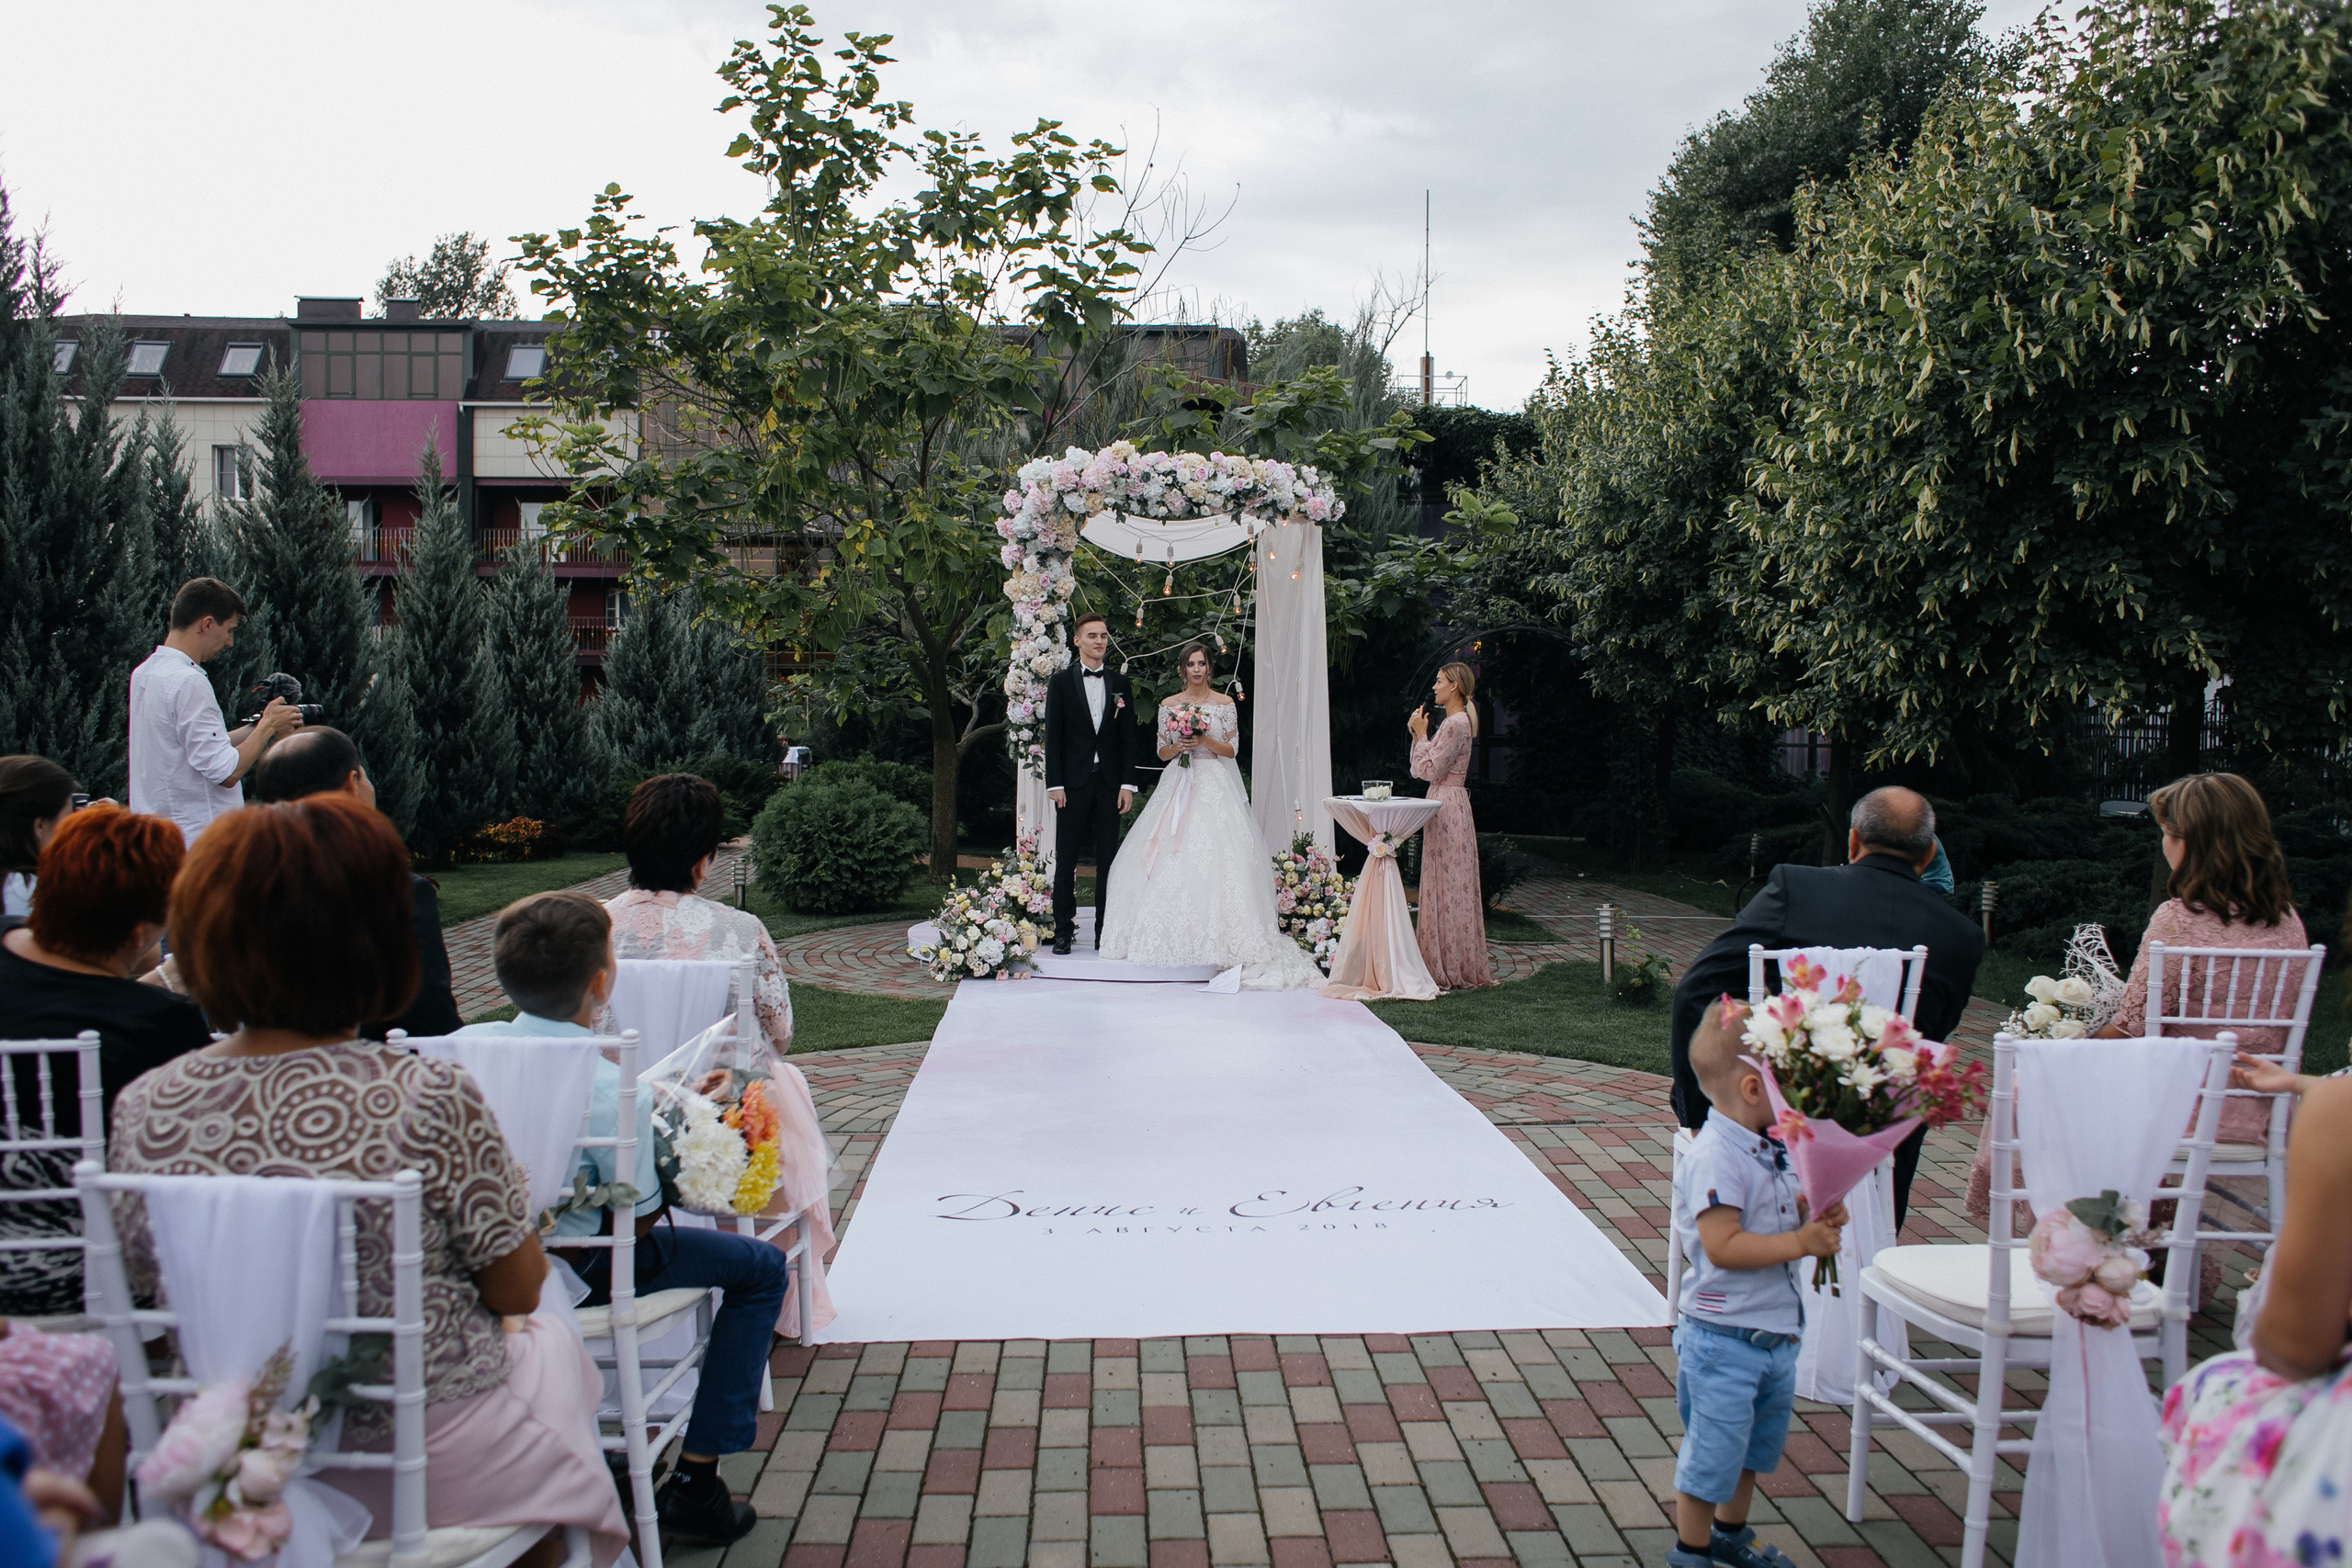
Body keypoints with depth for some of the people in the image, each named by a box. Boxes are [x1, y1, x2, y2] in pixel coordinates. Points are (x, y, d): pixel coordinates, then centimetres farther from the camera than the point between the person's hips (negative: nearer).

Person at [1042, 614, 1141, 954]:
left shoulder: (1120, 683, 10)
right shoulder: (1061, 681, 4)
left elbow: (1128, 737, 8)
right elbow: (1053, 736, 0)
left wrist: (1128, 783, 0)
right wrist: (1054, 784, -7)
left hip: (1109, 782, 2)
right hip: (1073, 782, -2)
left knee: (1108, 859, 4)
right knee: (1066, 860, 2)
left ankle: (1105, 932, 10)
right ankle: (1064, 931, 8)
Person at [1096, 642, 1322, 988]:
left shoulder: (1224, 703, 4)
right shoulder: (1169, 704, 10)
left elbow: (1231, 749, 2)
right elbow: (1162, 752, 11)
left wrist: (1205, 740, -14)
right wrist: (1177, 747, -10)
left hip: (1216, 786, -2)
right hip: (1179, 784, 2)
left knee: (1214, 857, -12)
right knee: (1172, 858, -6)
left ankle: (1216, 937, -10)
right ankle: (1174, 937, -1)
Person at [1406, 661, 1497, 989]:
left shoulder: (1456, 723, -15)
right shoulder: (1456, 720, 17)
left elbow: (1431, 769, -18)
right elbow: (1423, 770, 17)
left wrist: (1421, 733, -9)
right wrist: (1419, 734, 9)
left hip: (1448, 807, -11)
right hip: (1446, 804, 11)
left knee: (1448, 885, -6)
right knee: (1450, 886, 12)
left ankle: (1452, 968, -1)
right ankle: (1453, 963, 17)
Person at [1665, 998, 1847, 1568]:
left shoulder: (1767, 1149, 5)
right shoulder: (1715, 1157, -25)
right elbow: (1723, 1246, -29)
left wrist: (1818, 1216, -1)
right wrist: (1800, 1242, -27)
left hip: (1774, 1333, 10)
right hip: (1723, 1338, -10)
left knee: (1761, 1436, 24)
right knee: (1713, 1447, 3)